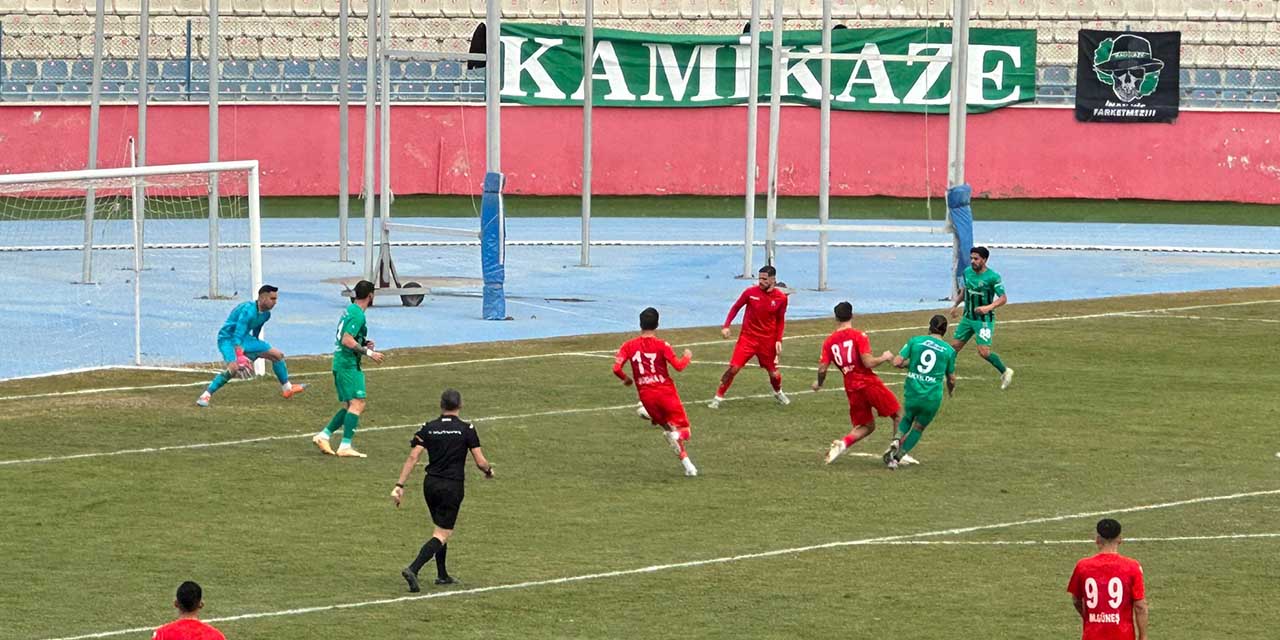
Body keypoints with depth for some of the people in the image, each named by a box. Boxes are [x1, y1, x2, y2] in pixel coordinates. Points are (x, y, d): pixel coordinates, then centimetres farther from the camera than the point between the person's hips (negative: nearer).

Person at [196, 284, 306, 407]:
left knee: (277, 355, 8)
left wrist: (255, 349, 29)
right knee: (234, 368, -35)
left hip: (244, 338, 9)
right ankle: (205, 396, -30)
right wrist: (239, 356, -46)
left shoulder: (266, 314, 0)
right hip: (228, 338, -9)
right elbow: (238, 334, -37)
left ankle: (287, 388, 24)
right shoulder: (248, 310, -29)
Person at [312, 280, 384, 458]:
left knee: (350, 406, 13)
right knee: (357, 404, -13)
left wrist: (363, 344, 14)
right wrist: (368, 352, -16)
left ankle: (323, 435, 13)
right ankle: (345, 446, -15)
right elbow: (347, 341, -22)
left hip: (341, 363, 10)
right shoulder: (357, 314, -15)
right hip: (348, 364, -10)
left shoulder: (350, 310, 16)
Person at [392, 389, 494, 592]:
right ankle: (413, 569, -22)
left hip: (430, 484, 4)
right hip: (452, 487, -4)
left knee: (441, 529, 24)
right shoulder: (466, 429, -6)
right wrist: (489, 471, 17)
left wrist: (399, 486, -6)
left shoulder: (428, 428, 2)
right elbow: (480, 462, -6)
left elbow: (413, 458, -6)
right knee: (442, 535, -4)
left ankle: (442, 575, 29)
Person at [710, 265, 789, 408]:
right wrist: (726, 326, -6)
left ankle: (778, 393, 43)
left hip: (768, 341, 1)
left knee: (773, 373, 11)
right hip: (748, 338, -1)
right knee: (733, 368, -13)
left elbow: (780, 320, 8)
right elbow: (736, 307, 4)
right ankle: (718, 398, -2)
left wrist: (779, 340, -1)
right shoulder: (751, 292, -8)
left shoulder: (781, 298, -5)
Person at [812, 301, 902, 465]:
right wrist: (884, 358, 1)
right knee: (898, 415, 10)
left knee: (866, 426, 18)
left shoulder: (830, 341, 4)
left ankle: (842, 443, -7)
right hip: (869, 382, -5)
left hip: (851, 388, 5)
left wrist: (819, 384, 20)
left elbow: (822, 369, 1)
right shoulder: (859, 336, -9)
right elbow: (868, 362, -17)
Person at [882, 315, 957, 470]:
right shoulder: (949, 350, 3)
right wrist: (951, 390, 34)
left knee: (907, 420, 28)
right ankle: (897, 457, 9)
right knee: (918, 428, 20)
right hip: (932, 397, -1)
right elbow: (951, 379, 12)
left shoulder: (915, 341, 2)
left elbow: (897, 362, -4)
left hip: (912, 392, 1)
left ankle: (896, 440, -1)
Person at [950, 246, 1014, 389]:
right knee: (954, 346, 6)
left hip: (984, 319, -6)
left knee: (984, 352, -14)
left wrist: (988, 307, -31)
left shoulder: (992, 277, -17)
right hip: (968, 317, 6)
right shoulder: (967, 272, 3)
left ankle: (1005, 372, 7)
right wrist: (956, 305, 19)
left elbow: (1003, 298, -17)